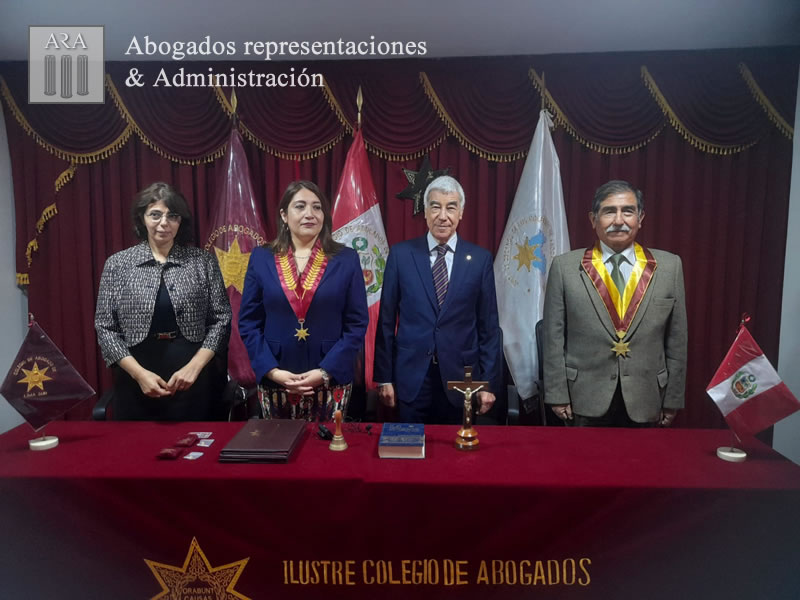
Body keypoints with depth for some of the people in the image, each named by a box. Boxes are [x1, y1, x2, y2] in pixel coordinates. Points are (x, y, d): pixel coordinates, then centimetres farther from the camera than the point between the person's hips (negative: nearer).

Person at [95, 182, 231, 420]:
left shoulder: (203, 262, 1)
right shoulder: (118, 264, 3)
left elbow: (221, 320, -1)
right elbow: (105, 328, 2)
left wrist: (194, 367, -12)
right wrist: (139, 373, -9)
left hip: (194, 379, 0)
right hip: (136, 382, 1)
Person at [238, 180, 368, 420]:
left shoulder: (346, 259, -1)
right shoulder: (261, 258, 3)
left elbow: (357, 323, -2)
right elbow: (248, 322, 3)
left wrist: (325, 371, -11)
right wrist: (272, 371, -8)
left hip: (331, 382, -1)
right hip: (275, 382, 1)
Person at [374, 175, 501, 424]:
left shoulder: (480, 258, 0)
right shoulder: (401, 254, -2)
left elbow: (488, 325, 1)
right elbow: (386, 319, 1)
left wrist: (489, 382, 0)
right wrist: (384, 376, 0)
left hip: (460, 376, 1)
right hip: (410, 376, 0)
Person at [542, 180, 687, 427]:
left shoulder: (669, 266, 1)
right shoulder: (565, 266, -4)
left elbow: (676, 339, 4)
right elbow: (554, 336, -4)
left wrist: (672, 399, 5)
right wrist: (558, 395, -5)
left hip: (644, 401, 2)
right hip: (584, 400, -1)